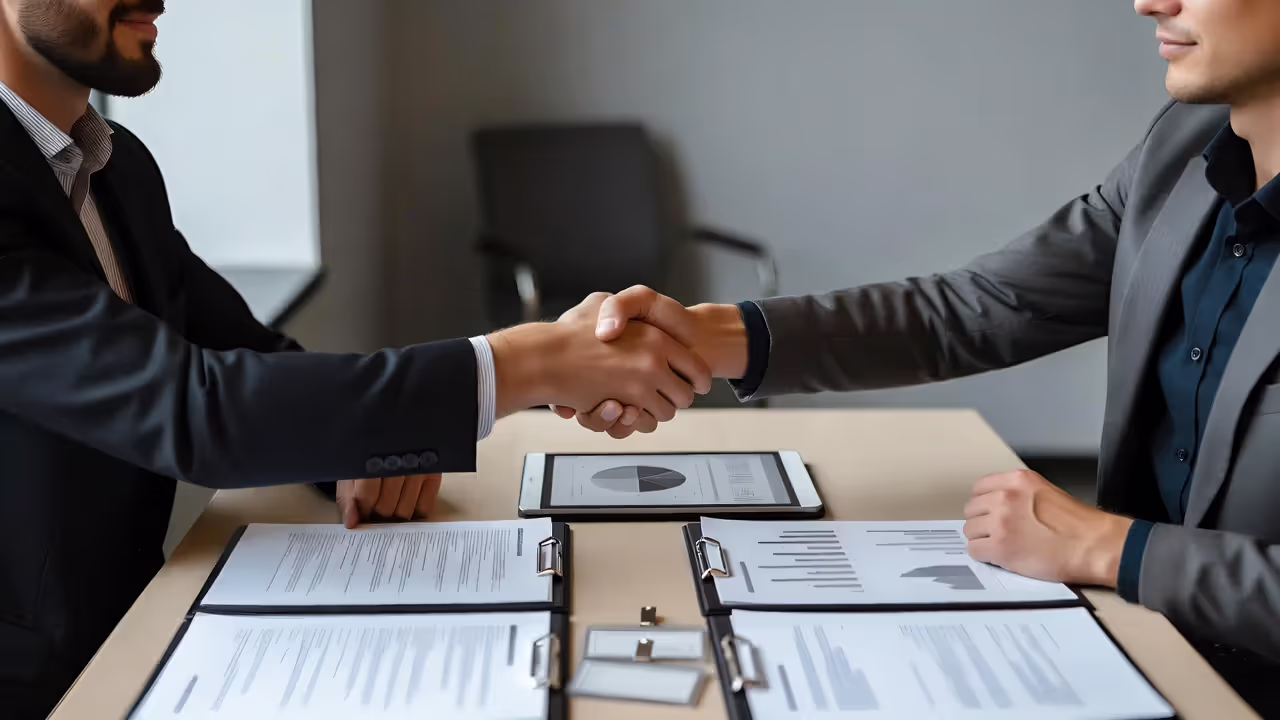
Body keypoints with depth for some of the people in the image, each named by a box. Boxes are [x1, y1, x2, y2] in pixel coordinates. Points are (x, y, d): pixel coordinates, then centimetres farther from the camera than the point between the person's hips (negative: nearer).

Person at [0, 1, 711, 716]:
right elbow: (187, 404, -29)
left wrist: (385, 436, -10)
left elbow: (246, 353, 11)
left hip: (131, 624, 7)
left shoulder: (117, 162, 4)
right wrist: (527, 365, -30)